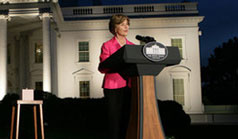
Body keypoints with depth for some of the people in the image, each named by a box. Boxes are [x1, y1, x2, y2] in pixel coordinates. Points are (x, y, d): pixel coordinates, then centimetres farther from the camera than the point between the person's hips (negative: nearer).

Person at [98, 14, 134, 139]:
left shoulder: (132, 46, 17)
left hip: (129, 86, 4)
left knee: (127, 119, 2)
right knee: (115, 120, -6)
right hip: (113, 86, -4)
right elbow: (102, 68, -5)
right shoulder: (107, 45, 3)